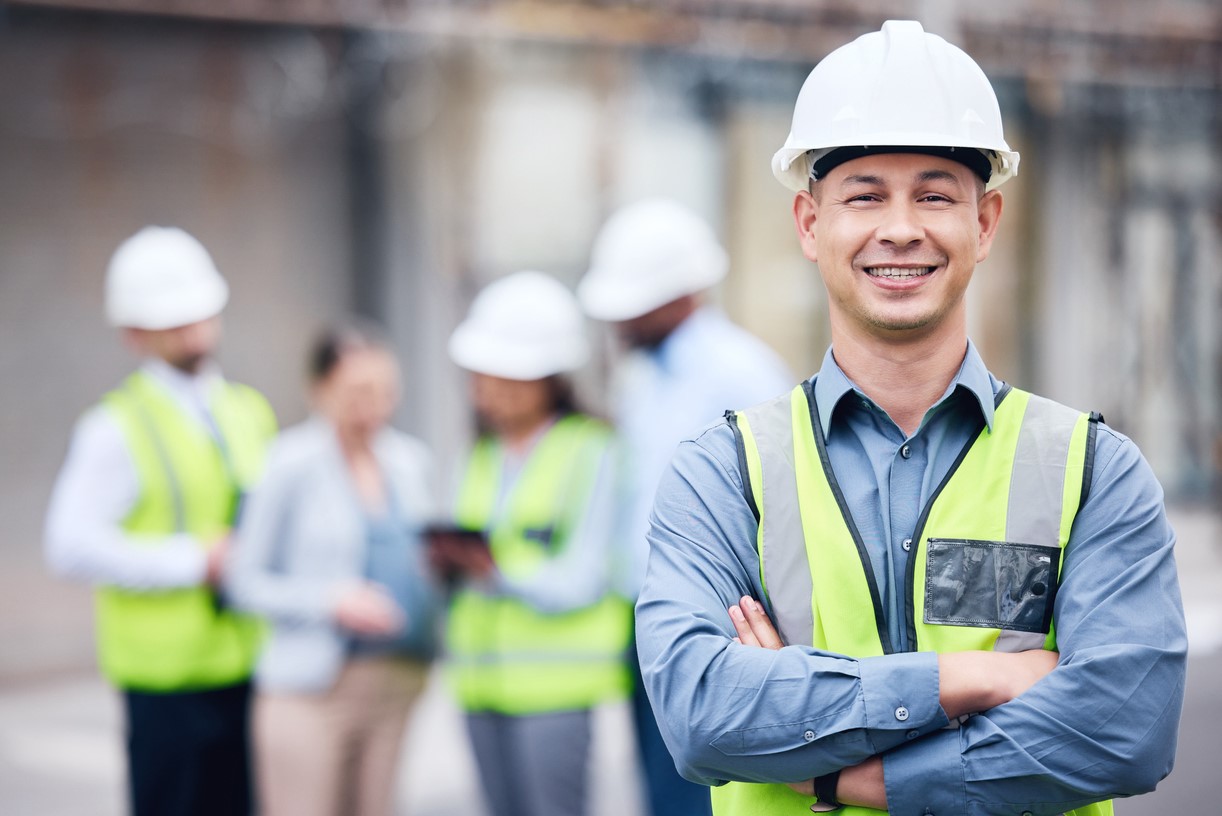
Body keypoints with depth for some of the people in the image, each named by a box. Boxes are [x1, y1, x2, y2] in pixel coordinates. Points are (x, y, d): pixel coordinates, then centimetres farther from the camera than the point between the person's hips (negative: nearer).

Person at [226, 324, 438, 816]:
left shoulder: (411, 460, 10)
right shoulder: (292, 464, -7)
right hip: (311, 691, -5)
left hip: (396, 683, 6)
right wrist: (332, 601, -19)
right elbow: (247, 581, -5)